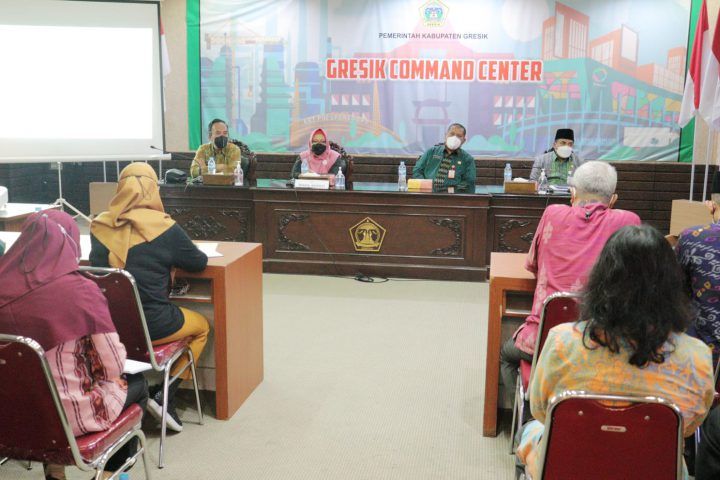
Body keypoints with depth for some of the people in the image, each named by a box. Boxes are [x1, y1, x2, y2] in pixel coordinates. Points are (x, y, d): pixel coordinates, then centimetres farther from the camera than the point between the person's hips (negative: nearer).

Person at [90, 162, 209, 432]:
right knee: (202, 326, 23)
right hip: (152, 325, -5)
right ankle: (166, 395, 9)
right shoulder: (165, 229, -13)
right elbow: (199, 262, 1)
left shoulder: (100, 227, -1)